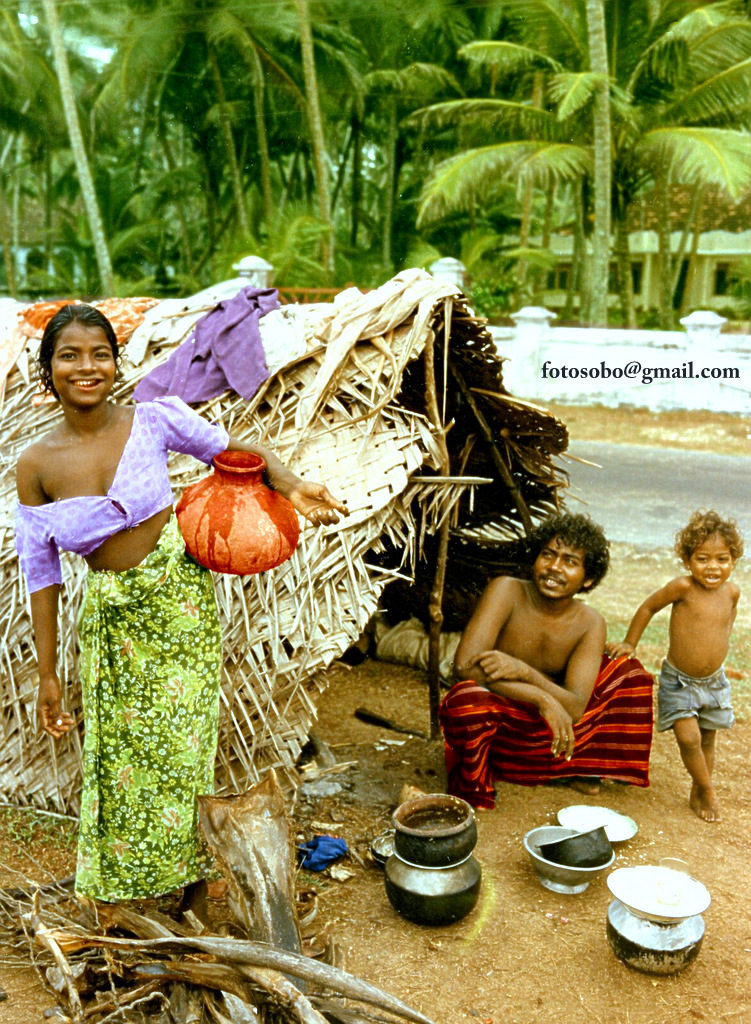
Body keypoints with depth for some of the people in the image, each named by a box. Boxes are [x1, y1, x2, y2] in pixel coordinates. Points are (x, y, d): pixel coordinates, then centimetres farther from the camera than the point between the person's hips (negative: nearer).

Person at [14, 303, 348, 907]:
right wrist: (47, 674, 1)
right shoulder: (36, 466, -5)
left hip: (179, 595, -1)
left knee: (181, 740, 5)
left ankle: (187, 865, 33)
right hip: (111, 611, 1)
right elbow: (41, 574, -1)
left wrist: (293, 487, -19)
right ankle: (120, 871, 40)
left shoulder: (152, 420, -9)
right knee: (120, 749, 11)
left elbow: (231, 448, 1)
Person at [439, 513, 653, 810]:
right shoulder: (506, 591, -18)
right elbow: (465, 665, -29)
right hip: (499, 728, -4)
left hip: (549, 731, 4)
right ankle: (472, 794, -7)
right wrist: (543, 699, -30)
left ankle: (581, 767, 16)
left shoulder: (589, 623, -8)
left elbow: (574, 708, -18)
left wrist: (524, 671, -35)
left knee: (629, 672, 0)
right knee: (467, 697, -37)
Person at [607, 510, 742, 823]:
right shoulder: (683, 587, -20)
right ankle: (706, 790, 13)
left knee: (707, 740, 12)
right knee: (688, 738, -12)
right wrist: (629, 644, 0)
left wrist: (719, 647, 12)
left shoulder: (731, 592, -5)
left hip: (713, 681, 4)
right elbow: (648, 607, -7)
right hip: (678, 680, -4)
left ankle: (697, 795, 31)